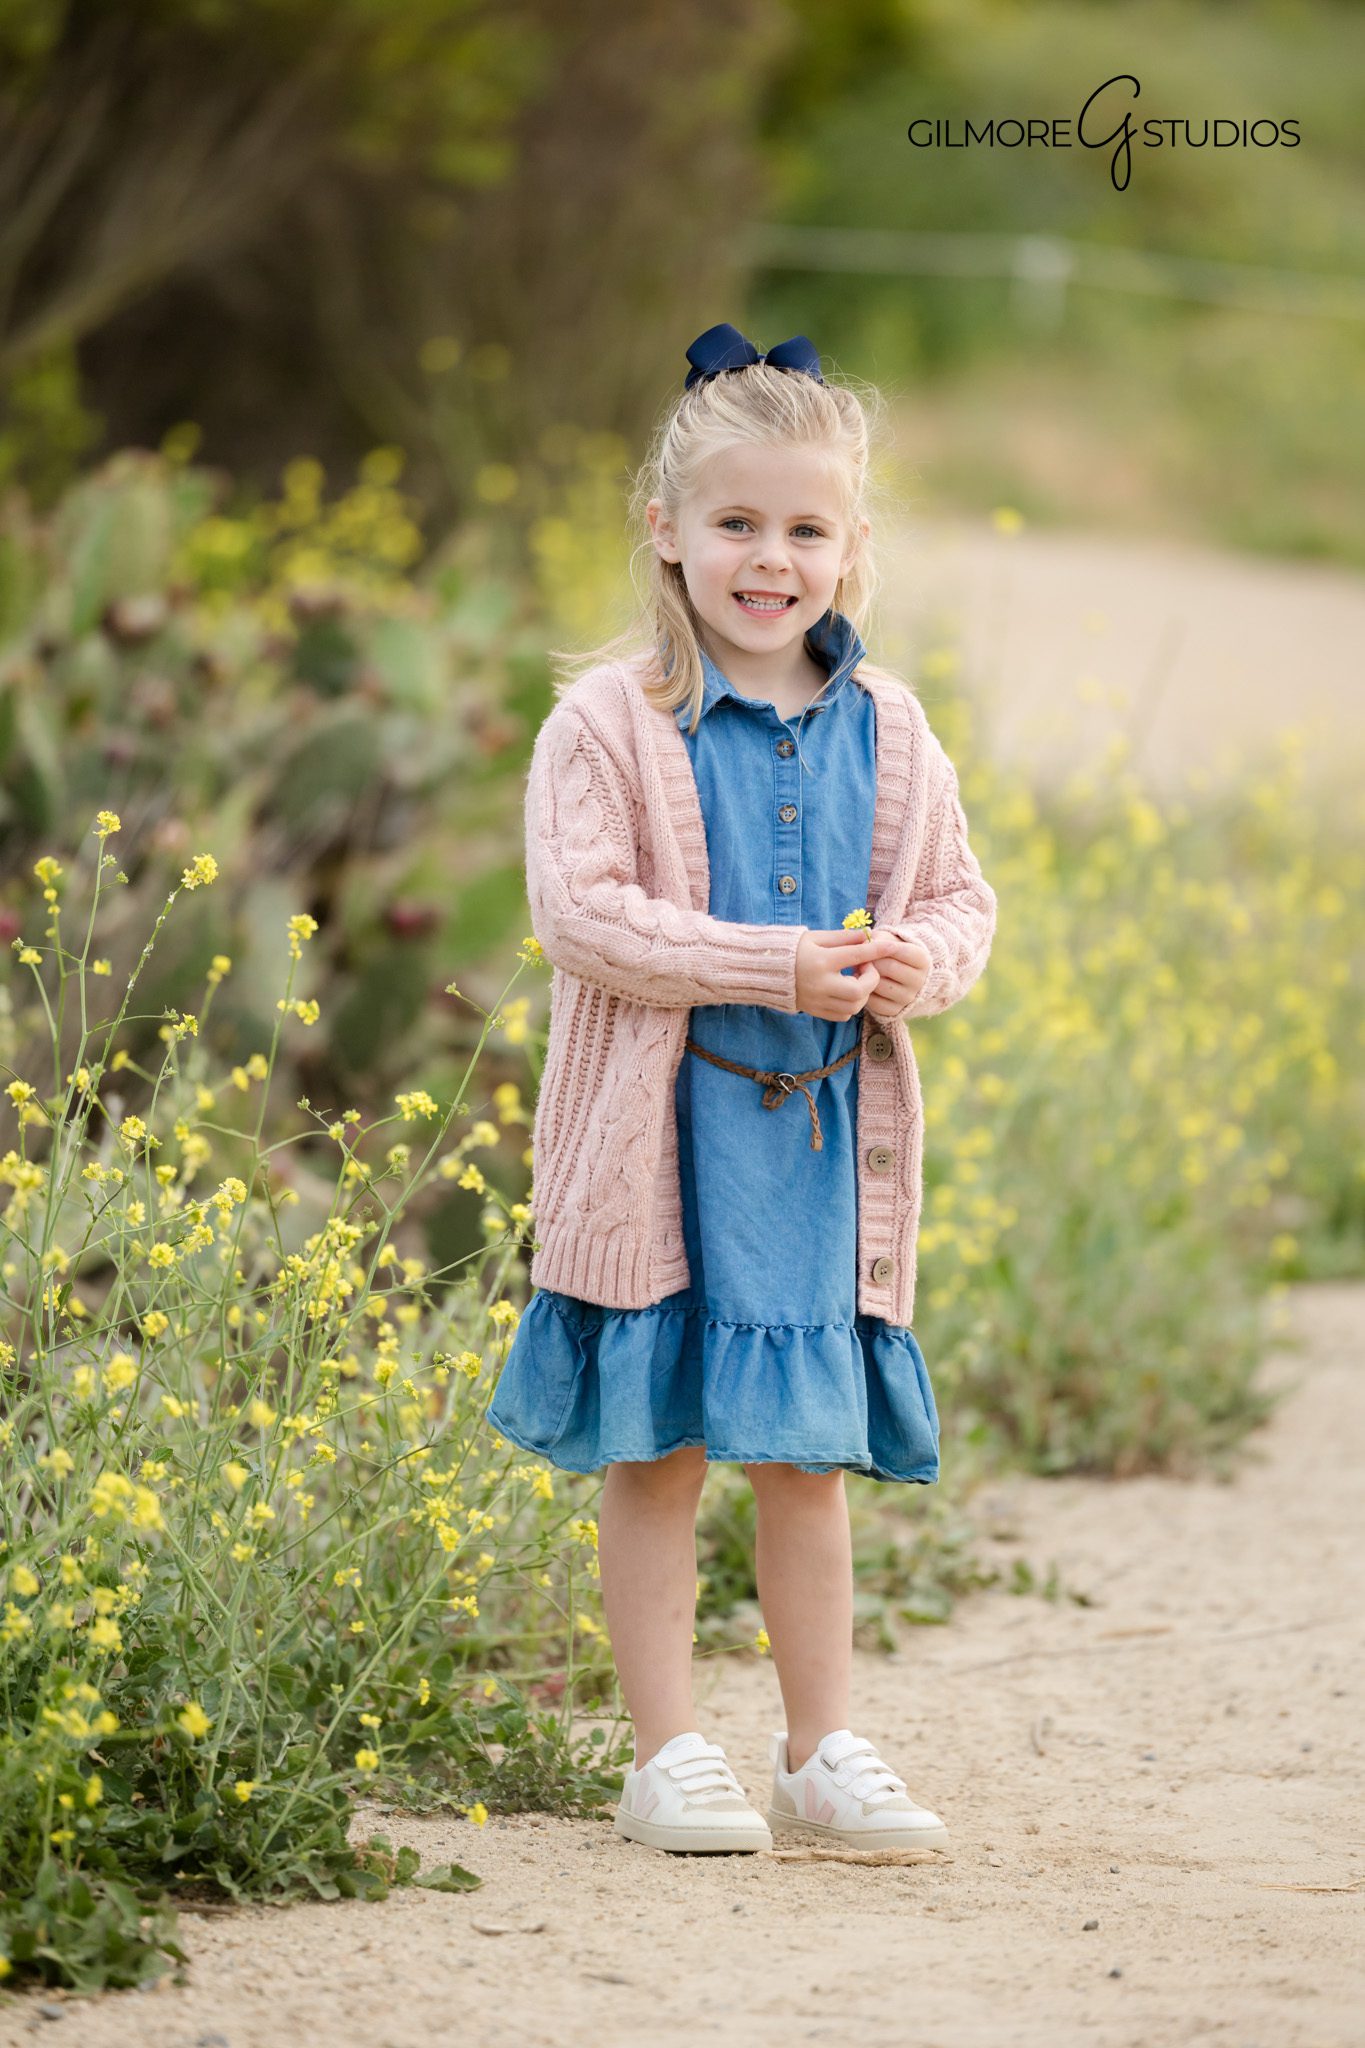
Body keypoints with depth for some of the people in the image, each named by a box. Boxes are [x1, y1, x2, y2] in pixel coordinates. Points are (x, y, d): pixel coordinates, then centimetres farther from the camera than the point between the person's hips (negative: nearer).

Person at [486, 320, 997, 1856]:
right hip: (660, 1137, -4)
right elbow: (579, 910, -16)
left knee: (809, 1457, 11)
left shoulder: (886, 735, 6)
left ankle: (821, 1753, 19)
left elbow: (957, 899, 13)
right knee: (651, 1456, 2)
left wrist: (916, 963, -11)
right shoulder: (609, 723, -9)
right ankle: (667, 1757, 10)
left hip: (826, 1137, 4)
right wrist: (776, 965, -21)